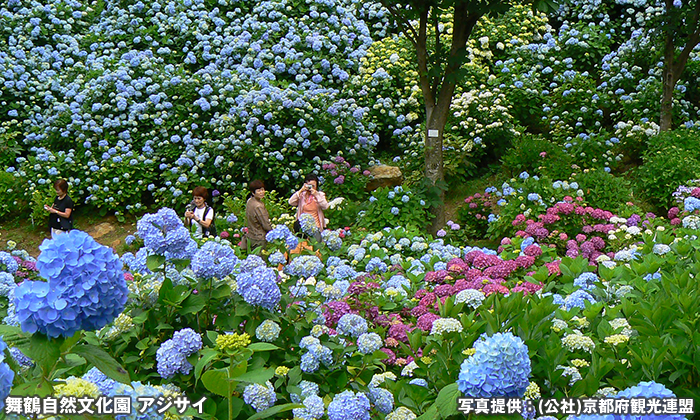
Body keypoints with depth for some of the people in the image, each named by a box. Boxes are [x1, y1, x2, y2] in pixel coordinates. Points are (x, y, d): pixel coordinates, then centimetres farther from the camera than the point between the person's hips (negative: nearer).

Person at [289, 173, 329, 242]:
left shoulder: (320, 195, 5)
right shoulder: (302, 195, 7)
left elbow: (325, 207, -11)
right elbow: (291, 202, -8)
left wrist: (316, 195, -17)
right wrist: (300, 191, -12)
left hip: (316, 226, 0)